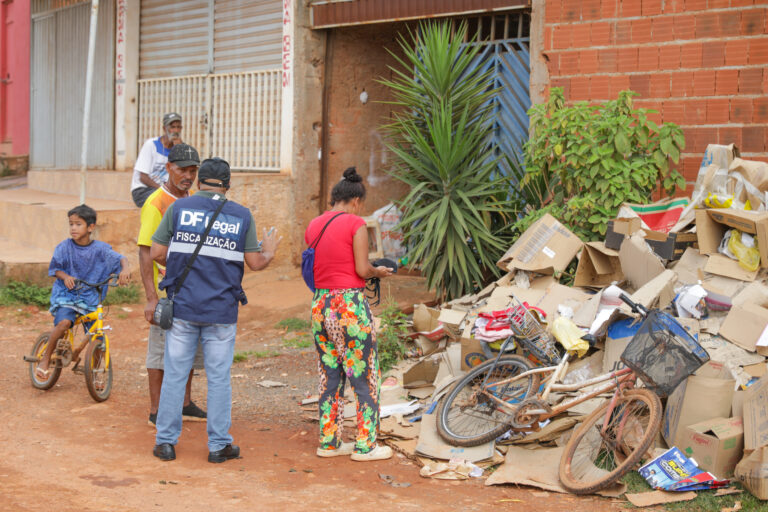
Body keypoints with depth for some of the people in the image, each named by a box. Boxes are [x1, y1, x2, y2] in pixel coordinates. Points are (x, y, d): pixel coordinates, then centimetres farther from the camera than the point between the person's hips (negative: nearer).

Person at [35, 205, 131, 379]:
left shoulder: (100, 249, -6)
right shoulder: (64, 247, -5)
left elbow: (120, 258, -8)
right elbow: (55, 268, 1)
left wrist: (125, 269, -30)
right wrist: (65, 277, -20)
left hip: (90, 298, 2)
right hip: (66, 295, -2)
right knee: (63, 322, -31)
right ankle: (45, 359, -13)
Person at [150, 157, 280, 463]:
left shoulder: (179, 208, 0)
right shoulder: (242, 215, 1)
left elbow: (156, 253, -1)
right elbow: (254, 263, 2)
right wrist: (269, 251, 23)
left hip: (182, 307, 0)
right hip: (222, 311, 0)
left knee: (175, 374, 7)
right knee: (219, 378, 7)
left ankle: (166, 442, 13)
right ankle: (219, 445, 12)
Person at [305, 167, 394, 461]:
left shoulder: (313, 226, 9)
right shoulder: (355, 224, -9)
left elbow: (312, 270, 11)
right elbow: (362, 270, -12)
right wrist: (379, 272, 7)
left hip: (320, 304, 7)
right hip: (350, 304, -7)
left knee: (329, 377, 14)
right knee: (366, 378, 4)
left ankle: (328, 442, 19)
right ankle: (365, 446, 7)